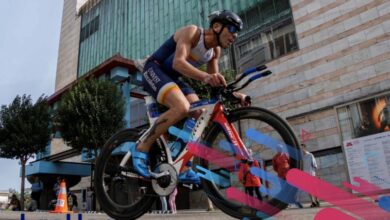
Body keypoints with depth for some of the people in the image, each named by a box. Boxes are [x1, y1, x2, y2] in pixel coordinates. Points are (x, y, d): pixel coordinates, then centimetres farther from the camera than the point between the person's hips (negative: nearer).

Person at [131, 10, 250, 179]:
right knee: (182, 108, -32)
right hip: (154, 70, -8)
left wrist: (232, 93, -10)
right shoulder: (192, 31, -17)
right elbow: (178, 62, -33)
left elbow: (214, 82, 8)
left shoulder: (215, 51, 6)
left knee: (200, 115, -8)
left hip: (172, 78, 8)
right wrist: (205, 77, -50)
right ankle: (141, 148, -20)